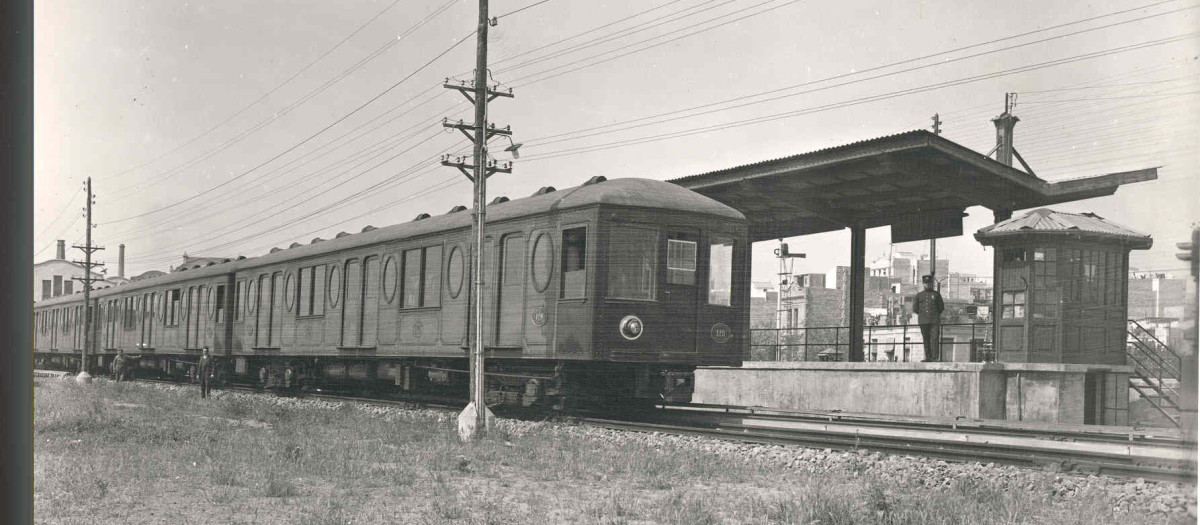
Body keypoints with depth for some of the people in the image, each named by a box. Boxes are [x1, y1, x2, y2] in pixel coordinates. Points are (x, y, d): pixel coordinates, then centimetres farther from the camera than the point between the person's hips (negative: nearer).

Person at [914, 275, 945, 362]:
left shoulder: (936, 294, 8)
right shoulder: (919, 295, 12)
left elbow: (941, 308, 12)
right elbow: (915, 308, 13)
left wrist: (935, 315, 9)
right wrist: (922, 314, 10)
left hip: (934, 321, -2)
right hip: (923, 321, 2)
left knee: (934, 338, -11)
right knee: (926, 340, 2)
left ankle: (935, 357, -14)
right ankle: (928, 357, 6)